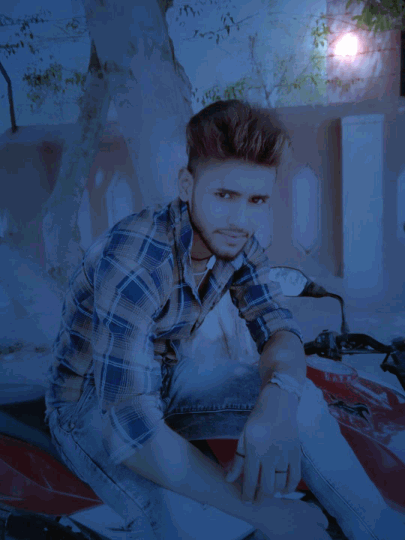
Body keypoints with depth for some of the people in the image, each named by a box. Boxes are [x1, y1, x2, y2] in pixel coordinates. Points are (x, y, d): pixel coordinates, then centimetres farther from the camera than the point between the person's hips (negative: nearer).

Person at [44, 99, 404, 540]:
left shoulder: (237, 242, -12)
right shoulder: (134, 259, -35)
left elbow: (279, 331, -14)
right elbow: (129, 421, -39)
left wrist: (278, 399, -39)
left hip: (168, 377, 5)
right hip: (92, 402, -5)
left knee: (303, 400, -15)